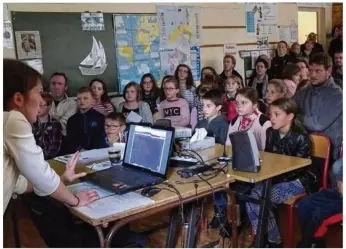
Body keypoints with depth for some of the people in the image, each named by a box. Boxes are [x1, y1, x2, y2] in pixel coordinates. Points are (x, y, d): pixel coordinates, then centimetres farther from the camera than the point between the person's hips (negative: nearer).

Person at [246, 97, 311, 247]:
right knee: (251, 198, -22)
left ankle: (274, 240, -3)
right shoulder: (271, 133, 6)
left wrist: (274, 178, -22)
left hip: (295, 181, -6)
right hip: (273, 178, 6)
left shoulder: (300, 137, -13)